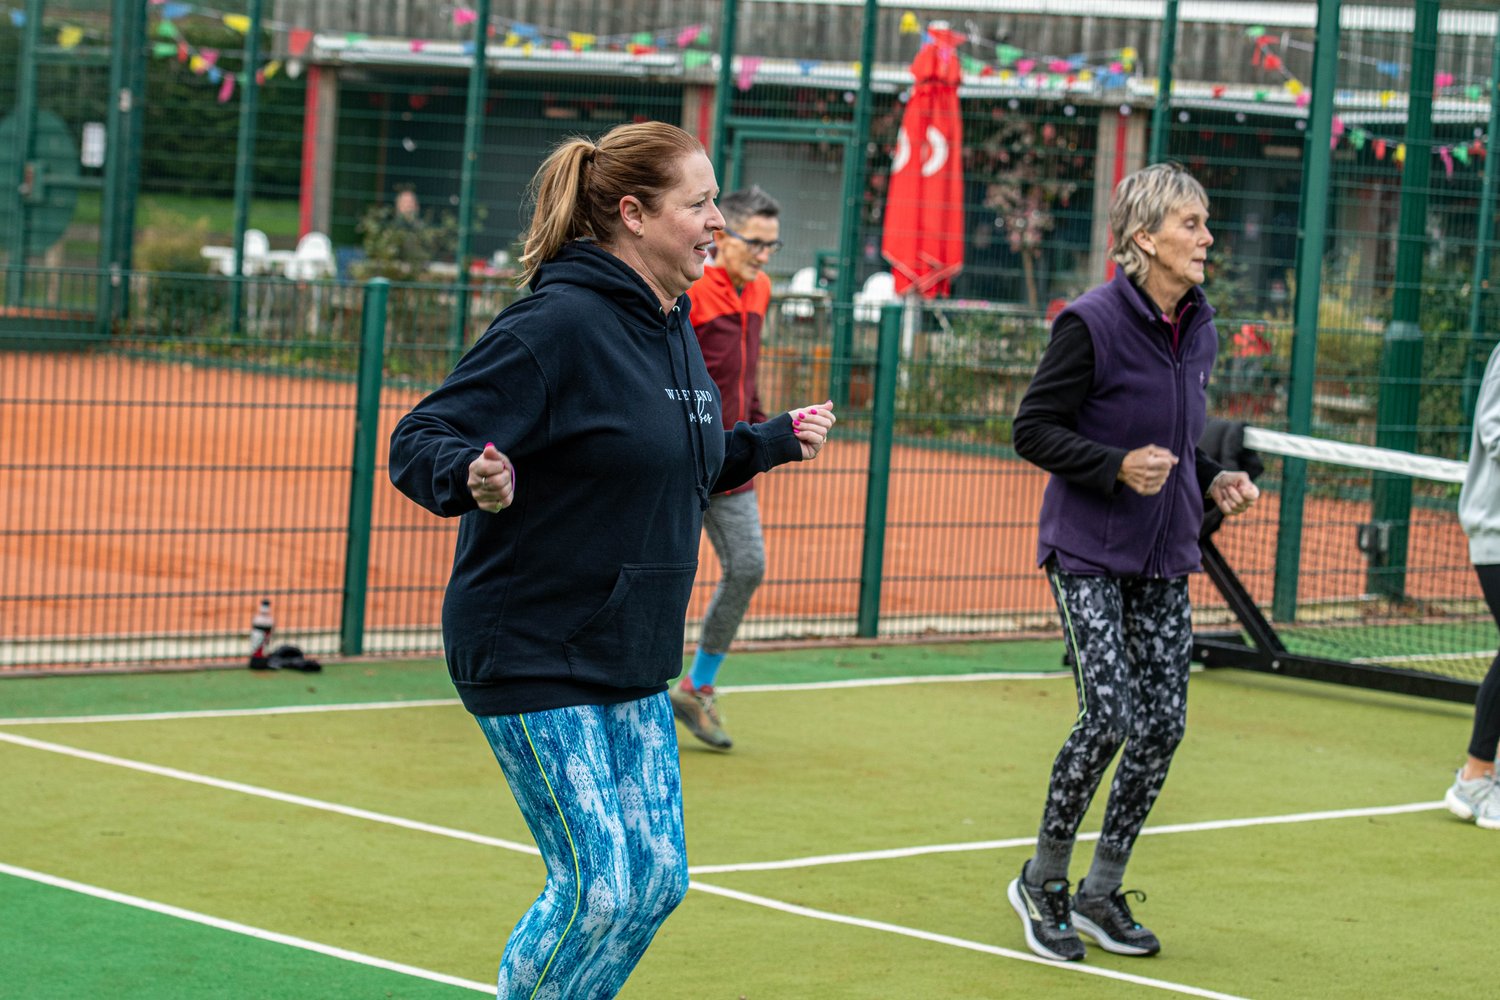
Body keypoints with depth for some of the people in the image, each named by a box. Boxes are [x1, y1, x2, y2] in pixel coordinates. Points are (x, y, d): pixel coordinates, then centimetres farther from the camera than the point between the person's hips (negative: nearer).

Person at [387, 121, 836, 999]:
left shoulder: (673, 328, 9)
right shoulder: (559, 324, -18)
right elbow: (419, 441, -20)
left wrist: (775, 442, 25)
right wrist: (473, 480, -39)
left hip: (632, 663, 9)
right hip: (533, 656, -9)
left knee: (656, 881, 10)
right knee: (597, 891, -9)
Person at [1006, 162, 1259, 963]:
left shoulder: (1198, 331, 6)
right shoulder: (1092, 323, -15)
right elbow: (1032, 430, -12)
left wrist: (1212, 481, 2)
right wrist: (1118, 466, -23)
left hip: (1163, 560, 7)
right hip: (1088, 551, -7)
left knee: (1163, 724, 3)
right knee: (1108, 715, -12)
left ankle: (1101, 894, 19)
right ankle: (1042, 884, 9)